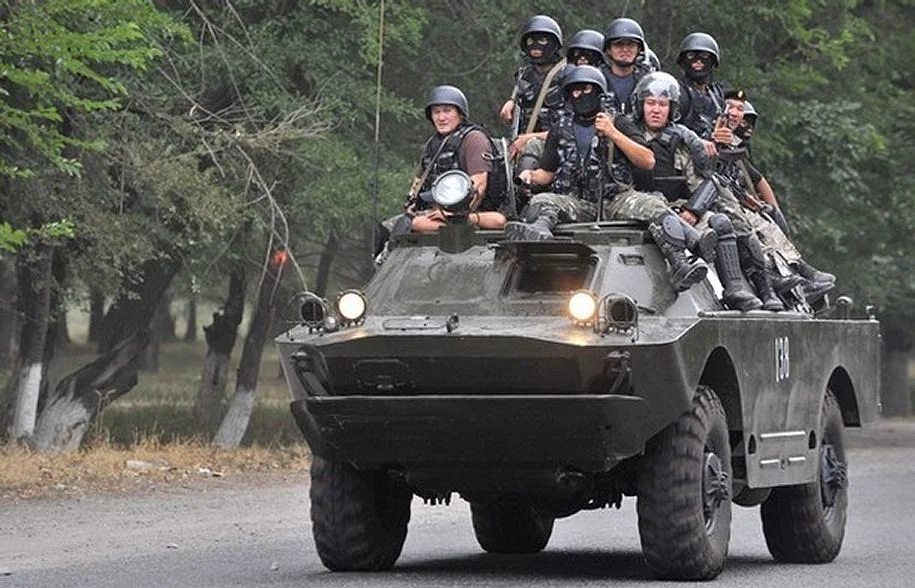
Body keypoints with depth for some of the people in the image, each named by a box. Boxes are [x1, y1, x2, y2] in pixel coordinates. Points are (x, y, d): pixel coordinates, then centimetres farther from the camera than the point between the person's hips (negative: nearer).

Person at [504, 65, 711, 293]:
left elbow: (648, 162, 1)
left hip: (616, 199, -1)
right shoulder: (560, 131, 19)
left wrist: (613, 134, -8)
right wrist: (531, 176, -4)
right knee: (541, 202, -27)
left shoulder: (618, 124, 11)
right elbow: (547, 173, 20)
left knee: (653, 205, -29)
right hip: (576, 204, 1)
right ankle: (538, 234, -64)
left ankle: (679, 266, -47)